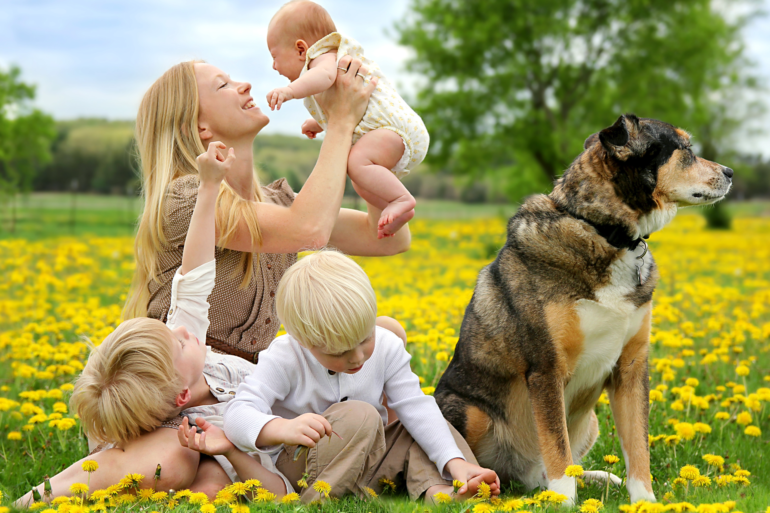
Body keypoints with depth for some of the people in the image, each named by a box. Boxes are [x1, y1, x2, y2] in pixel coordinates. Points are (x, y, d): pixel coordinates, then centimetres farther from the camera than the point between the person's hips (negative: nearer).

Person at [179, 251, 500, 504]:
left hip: (363, 457, 6)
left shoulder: (386, 348, -9)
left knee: (430, 427, -8)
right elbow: (239, 412, -33)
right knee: (360, 416, -31)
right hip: (298, 464, -6)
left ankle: (436, 490, -31)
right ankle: (312, 502, -31)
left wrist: (455, 461, -26)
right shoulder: (285, 359, -21)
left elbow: (416, 407, -11)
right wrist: (282, 428, -56)